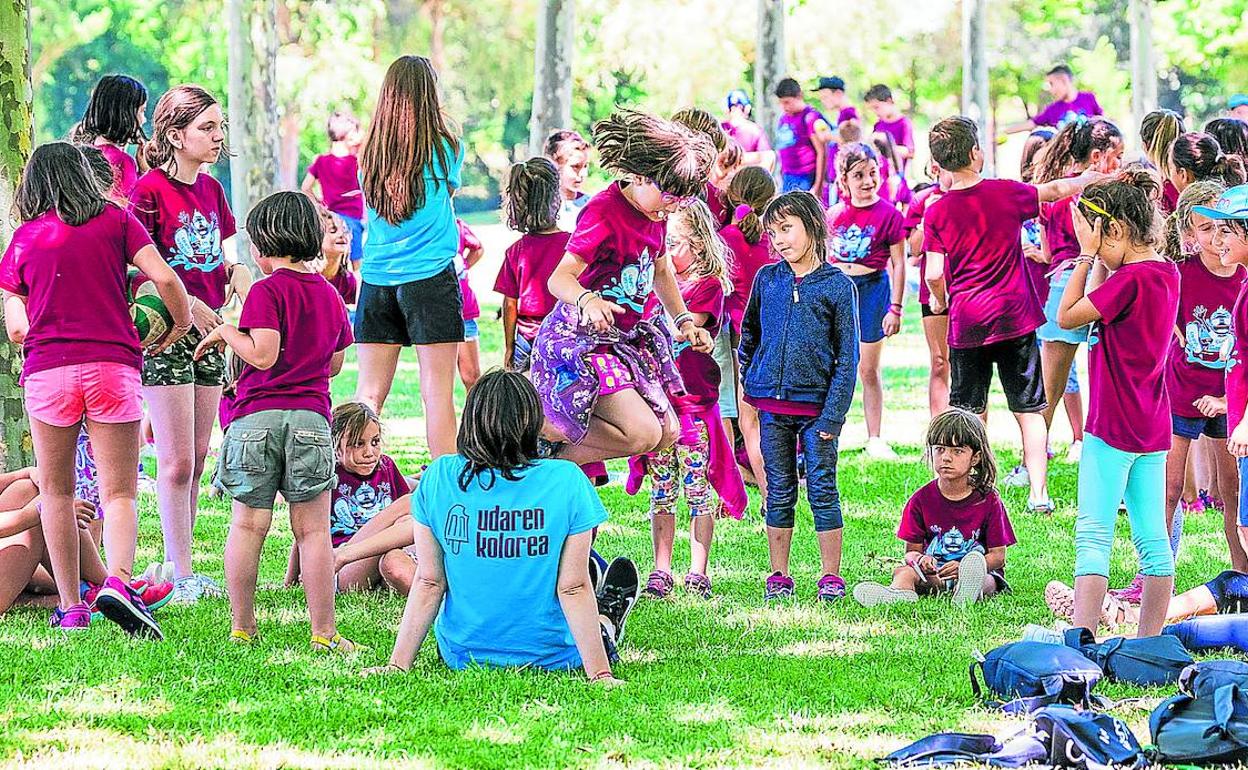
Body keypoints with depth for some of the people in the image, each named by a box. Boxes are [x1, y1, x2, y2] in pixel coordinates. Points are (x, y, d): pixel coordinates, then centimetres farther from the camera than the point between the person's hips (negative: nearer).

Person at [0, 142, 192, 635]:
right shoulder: (116, 220, 7)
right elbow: (163, 278, -3)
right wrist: (181, 324, 14)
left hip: (47, 370, 1)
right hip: (112, 365, -1)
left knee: (56, 492, 14)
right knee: (119, 493, 0)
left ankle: (70, 607, 9)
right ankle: (118, 582, -25)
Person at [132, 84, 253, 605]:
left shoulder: (210, 189, 11)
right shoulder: (150, 190, -11)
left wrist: (239, 275, -2)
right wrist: (188, 306, -19)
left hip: (208, 328, 7)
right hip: (165, 329, -7)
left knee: (198, 457, 9)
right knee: (177, 461, -6)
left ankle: (184, 568, 15)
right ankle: (180, 575, -1)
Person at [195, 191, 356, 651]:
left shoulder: (268, 290, -6)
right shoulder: (329, 294, 12)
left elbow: (262, 355, -14)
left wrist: (226, 332, 0)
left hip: (258, 415, -4)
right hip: (312, 415, 4)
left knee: (248, 524, 4)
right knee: (313, 529, 4)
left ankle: (242, 627, 7)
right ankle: (324, 633, 1)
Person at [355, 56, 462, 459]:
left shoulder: (371, 153, 4)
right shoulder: (445, 148, -4)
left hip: (376, 279, 3)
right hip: (430, 276, -3)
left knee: (369, 393, 4)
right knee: (437, 391, -2)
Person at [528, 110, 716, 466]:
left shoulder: (654, 213, 4)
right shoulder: (604, 213, -23)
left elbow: (661, 271, 24)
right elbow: (560, 278, -32)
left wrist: (685, 321, 15)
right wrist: (587, 300, -53)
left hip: (630, 338, 9)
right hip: (582, 339, -9)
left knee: (667, 433, 8)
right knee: (643, 433, -21)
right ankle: (540, 427, -5)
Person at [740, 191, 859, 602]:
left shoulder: (837, 286, -5)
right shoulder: (766, 279, 5)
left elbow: (848, 356, -5)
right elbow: (749, 332, 21)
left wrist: (833, 413, -11)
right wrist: (750, 379, 13)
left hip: (816, 406, -3)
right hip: (772, 404, 3)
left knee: (822, 491, 1)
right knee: (779, 493, 8)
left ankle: (831, 576, 7)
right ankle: (778, 576, 13)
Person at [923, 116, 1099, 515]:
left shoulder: (936, 212, -6)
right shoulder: (1006, 193, -4)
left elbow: (934, 274, -8)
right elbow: (1057, 189, 13)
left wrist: (939, 301, 14)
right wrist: (1092, 177, 32)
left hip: (967, 324, 0)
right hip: (1015, 317, 0)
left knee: (967, 412, 8)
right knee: (1028, 410, 6)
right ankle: (1038, 492, 3)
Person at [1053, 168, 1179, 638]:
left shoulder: (1130, 279, -19)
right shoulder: (1166, 273, 8)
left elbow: (1067, 316, -13)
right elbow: (1102, 304, 17)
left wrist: (1088, 255, -10)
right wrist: (1099, 262, 6)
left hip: (1113, 425, -9)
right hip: (1153, 428, 9)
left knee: (1093, 534, -8)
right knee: (1152, 537, 8)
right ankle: (1149, 643, 11)